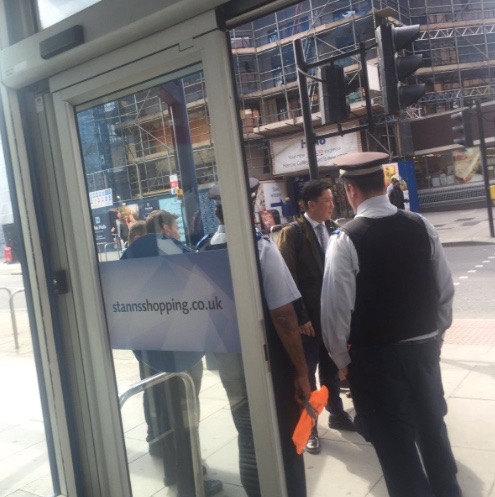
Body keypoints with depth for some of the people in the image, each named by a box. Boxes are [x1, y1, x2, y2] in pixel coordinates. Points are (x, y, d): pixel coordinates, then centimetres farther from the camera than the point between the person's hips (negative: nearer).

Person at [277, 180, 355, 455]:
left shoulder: (332, 228, 4)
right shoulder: (292, 233, -13)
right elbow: (287, 278, -14)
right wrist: (301, 317, -15)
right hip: (308, 315, -5)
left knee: (331, 367, 19)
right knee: (306, 372, 7)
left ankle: (337, 414, 37)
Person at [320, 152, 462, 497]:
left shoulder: (345, 240, -17)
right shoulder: (422, 227, -4)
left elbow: (337, 308, -17)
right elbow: (445, 289, 2)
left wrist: (342, 358, -3)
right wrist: (436, 333, 15)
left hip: (374, 355, -5)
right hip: (424, 346, 5)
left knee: (394, 439, 10)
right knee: (432, 427, 23)